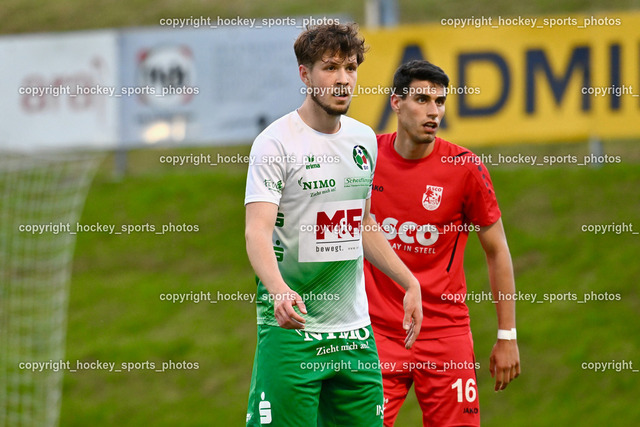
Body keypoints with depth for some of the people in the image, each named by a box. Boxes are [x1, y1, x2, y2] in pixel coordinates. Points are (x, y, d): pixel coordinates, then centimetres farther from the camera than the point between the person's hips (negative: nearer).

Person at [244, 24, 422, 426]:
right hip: (290, 325, -6)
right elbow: (258, 231, -20)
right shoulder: (276, 142, -10)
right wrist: (278, 289, -37)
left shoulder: (364, 139, 11)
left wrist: (410, 282, 20)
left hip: (354, 329, 6)